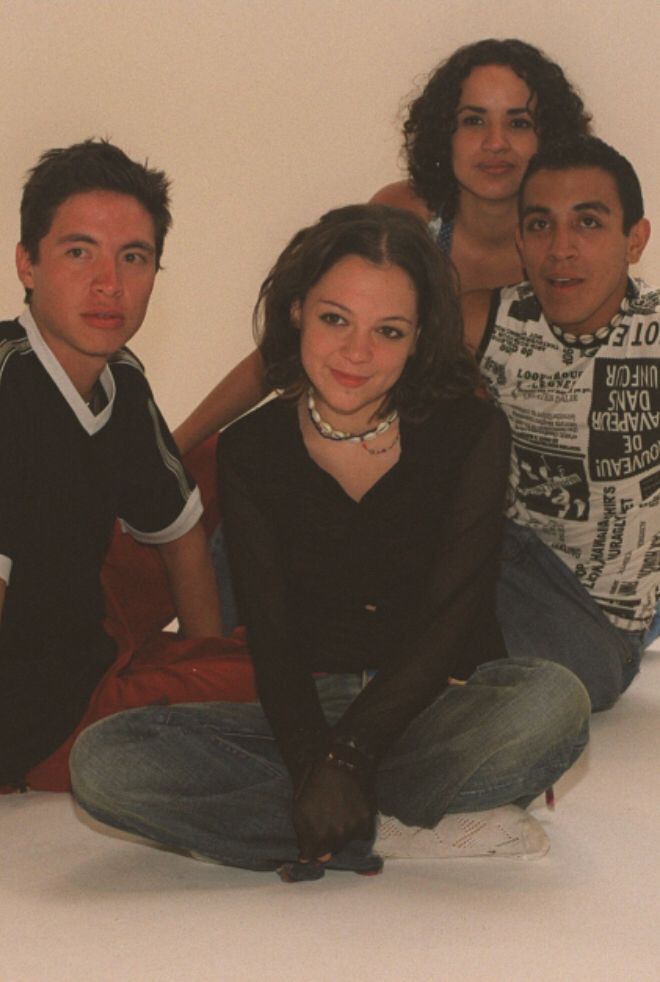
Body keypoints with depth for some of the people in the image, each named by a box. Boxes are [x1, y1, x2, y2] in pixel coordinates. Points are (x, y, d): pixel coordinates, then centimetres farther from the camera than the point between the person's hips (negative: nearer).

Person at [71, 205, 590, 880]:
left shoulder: (471, 435, -3)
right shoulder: (250, 452, 1)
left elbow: (448, 621, -10)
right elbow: (271, 640, -5)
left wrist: (346, 759, -21)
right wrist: (313, 767, -23)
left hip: (436, 709, -2)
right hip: (306, 717, 2)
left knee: (551, 700, -36)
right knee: (102, 761, -22)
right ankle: (415, 829, -23)